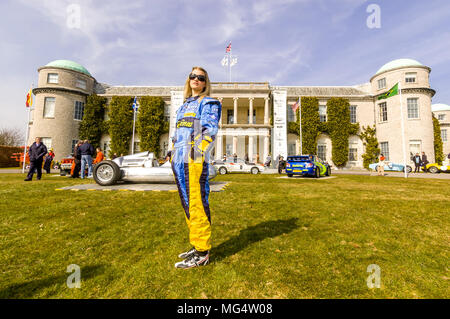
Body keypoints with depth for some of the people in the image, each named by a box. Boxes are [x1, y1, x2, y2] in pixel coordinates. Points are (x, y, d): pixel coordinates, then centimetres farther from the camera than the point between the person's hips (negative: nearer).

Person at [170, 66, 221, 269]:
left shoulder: (208, 103, 5)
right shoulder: (184, 105, 27)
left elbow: (210, 131, -8)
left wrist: (200, 153, -19)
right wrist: (174, 155, 17)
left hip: (195, 161, -8)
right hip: (179, 161, 9)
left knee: (197, 204, -8)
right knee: (187, 204, 12)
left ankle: (202, 254, 5)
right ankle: (197, 246, 25)